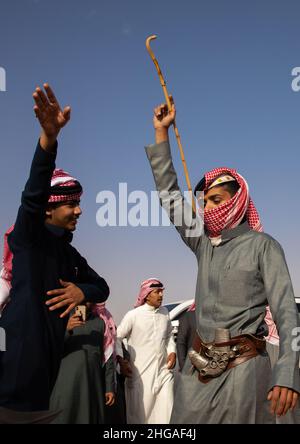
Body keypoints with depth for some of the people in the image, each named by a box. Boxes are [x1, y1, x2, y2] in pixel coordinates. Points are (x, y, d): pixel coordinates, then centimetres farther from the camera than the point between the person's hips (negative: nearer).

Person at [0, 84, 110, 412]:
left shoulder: (70, 253, 19)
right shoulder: (29, 237, -3)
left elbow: (102, 287, 24)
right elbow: (33, 194, -22)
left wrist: (82, 291, -2)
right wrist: (49, 136, -38)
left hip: (49, 353, 8)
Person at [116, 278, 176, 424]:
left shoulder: (164, 312, 7)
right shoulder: (133, 315, -9)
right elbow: (117, 338, -5)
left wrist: (172, 352, 5)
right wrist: (121, 360, -13)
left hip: (164, 371, 4)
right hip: (141, 373, -4)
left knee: (167, 411, 6)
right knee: (139, 413, 5)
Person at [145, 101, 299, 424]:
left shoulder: (262, 246, -3)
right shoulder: (203, 243, 12)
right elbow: (168, 194, 15)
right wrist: (161, 132, 14)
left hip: (244, 367, -5)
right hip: (201, 366, 5)